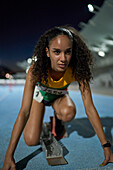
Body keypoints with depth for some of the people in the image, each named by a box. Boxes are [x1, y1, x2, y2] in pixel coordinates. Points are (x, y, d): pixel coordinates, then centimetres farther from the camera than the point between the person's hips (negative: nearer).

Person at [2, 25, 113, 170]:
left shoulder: (77, 70, -32)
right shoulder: (36, 69, -36)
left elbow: (89, 107, -30)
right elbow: (24, 112, -37)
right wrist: (9, 156, -37)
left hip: (59, 96, 1)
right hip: (40, 93, 0)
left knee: (68, 113, -35)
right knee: (31, 141, -14)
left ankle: (57, 118, 4)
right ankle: (37, 120, 20)